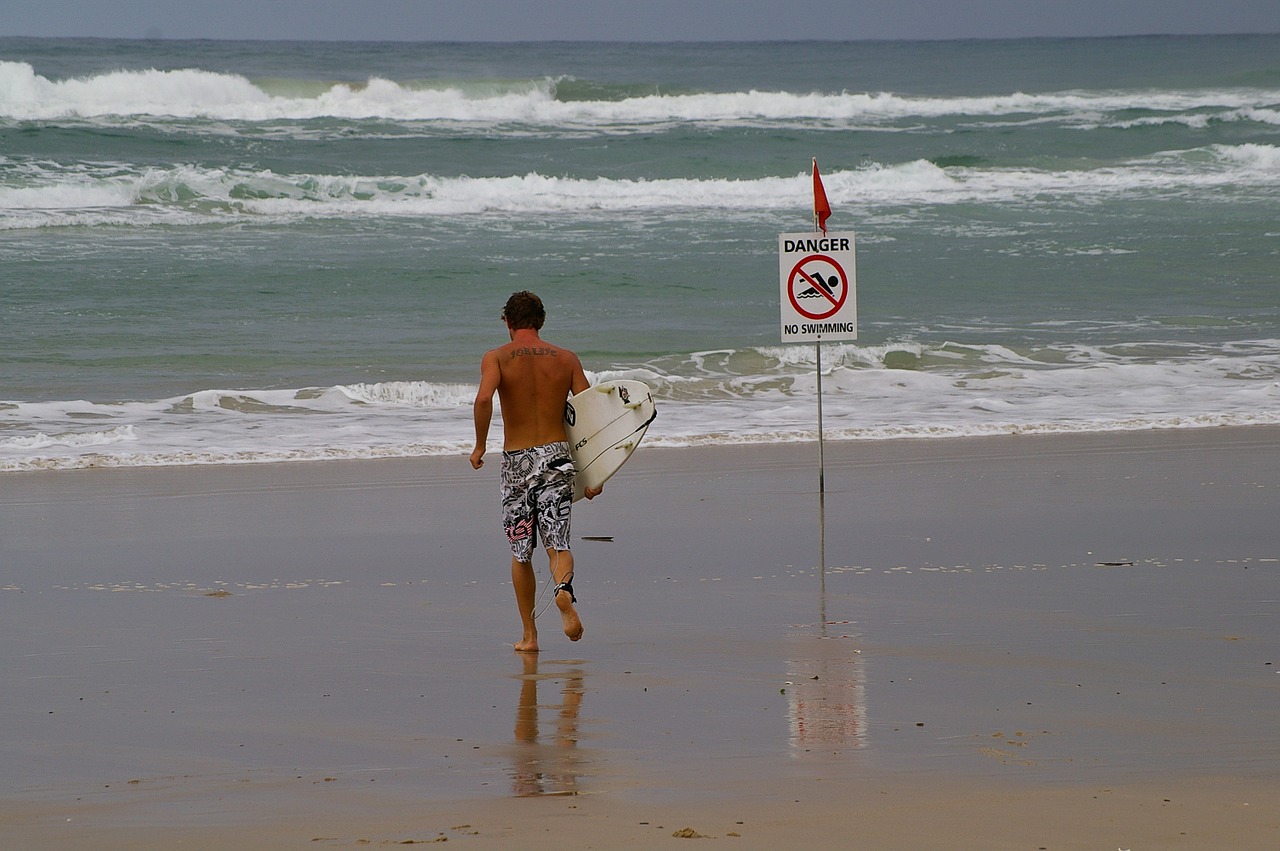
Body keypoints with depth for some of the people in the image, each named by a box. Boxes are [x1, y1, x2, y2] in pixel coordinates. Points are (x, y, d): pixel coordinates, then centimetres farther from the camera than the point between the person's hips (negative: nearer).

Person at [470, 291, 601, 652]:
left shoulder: (497, 358, -2)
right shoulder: (566, 359, 6)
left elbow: (483, 398, -22)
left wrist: (480, 445, -9)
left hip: (516, 460, -1)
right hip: (556, 457, 1)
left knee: (520, 552, 12)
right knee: (558, 543, -2)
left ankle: (529, 635, 17)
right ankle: (564, 589, -36)